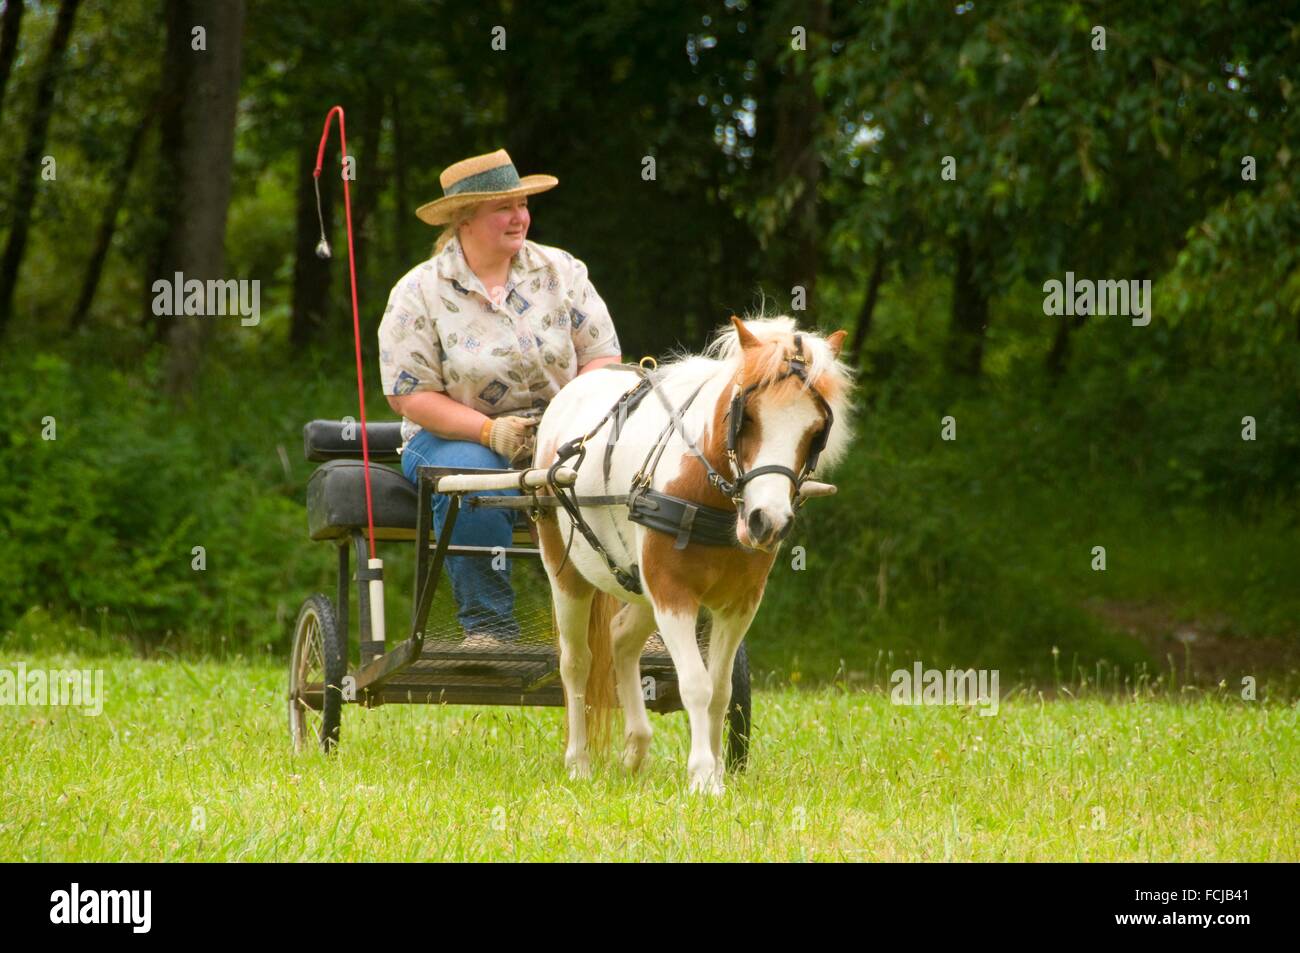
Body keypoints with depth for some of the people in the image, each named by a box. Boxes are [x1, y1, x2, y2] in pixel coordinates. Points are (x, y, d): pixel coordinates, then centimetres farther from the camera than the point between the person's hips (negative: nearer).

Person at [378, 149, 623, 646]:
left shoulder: (561, 271, 7)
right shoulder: (419, 293, -3)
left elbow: (603, 358, 7)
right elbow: (409, 395, -7)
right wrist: (490, 430, -20)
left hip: (558, 437, 2)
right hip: (456, 436, -2)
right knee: (473, 487, -38)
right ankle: (488, 624, -24)